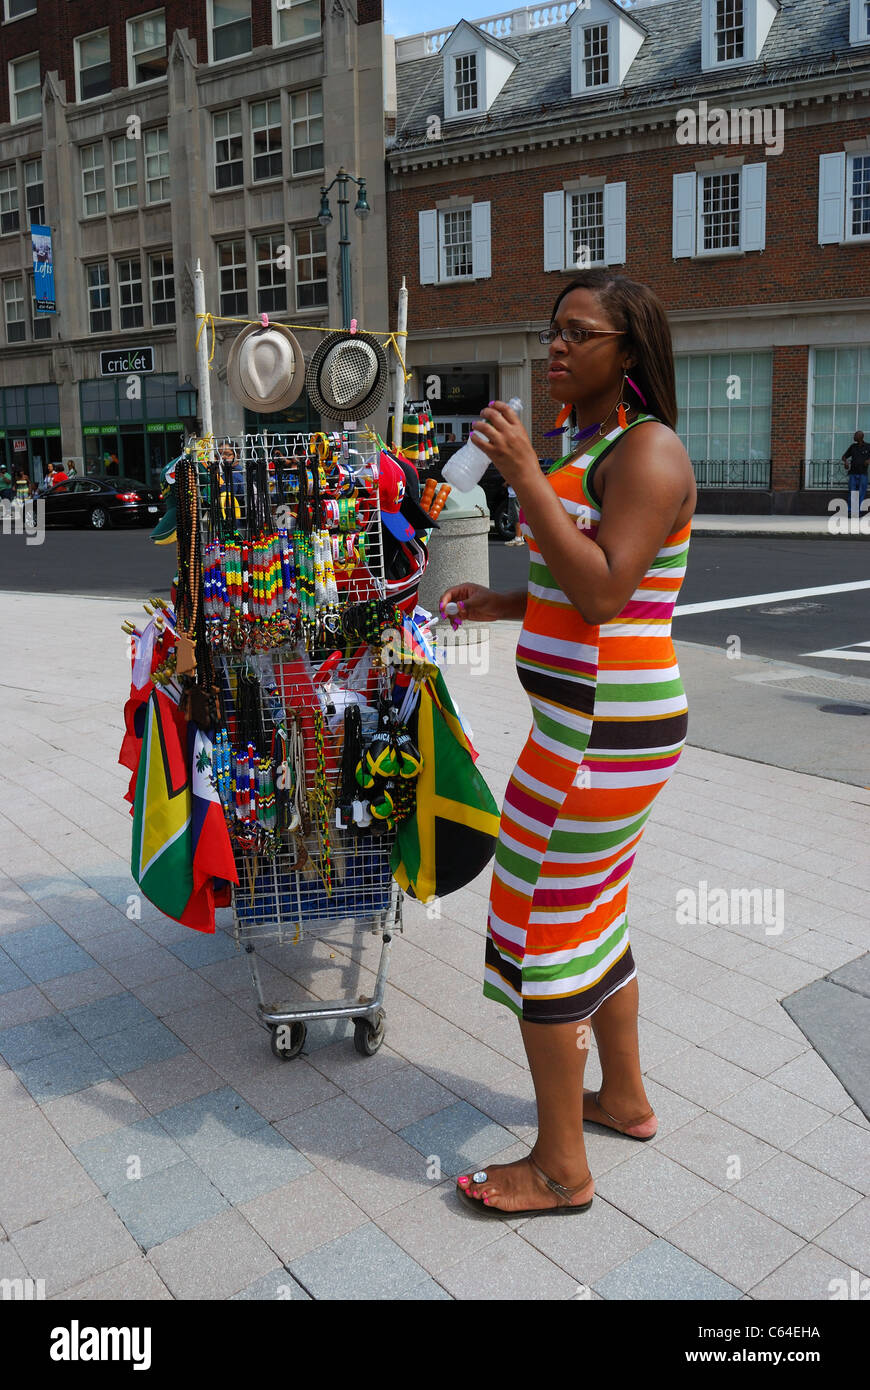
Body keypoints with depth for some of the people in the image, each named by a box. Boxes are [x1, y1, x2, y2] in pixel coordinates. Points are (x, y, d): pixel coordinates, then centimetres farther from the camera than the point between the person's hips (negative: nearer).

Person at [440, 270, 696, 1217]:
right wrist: (500, 605, 9)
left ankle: (560, 1170, 16)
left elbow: (604, 592, -24)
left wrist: (526, 478, -22)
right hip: (597, 719, 10)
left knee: (539, 925, -1)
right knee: (593, 910, 21)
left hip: (601, 731, -10)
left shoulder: (647, 449, -15)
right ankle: (624, 1098, 41)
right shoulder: (590, 448, 15)